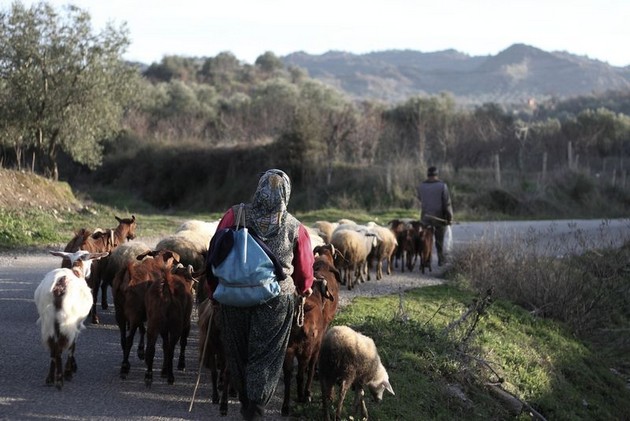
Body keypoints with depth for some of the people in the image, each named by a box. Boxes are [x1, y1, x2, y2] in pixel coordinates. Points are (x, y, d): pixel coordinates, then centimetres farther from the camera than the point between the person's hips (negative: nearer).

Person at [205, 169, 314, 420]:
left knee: (238, 355, 19)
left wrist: (213, 291, 11)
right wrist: (304, 291, 28)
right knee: (265, 358, 10)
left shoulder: (235, 216, -8)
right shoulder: (295, 229, -6)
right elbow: (304, 270, 6)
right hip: (277, 300, -1)